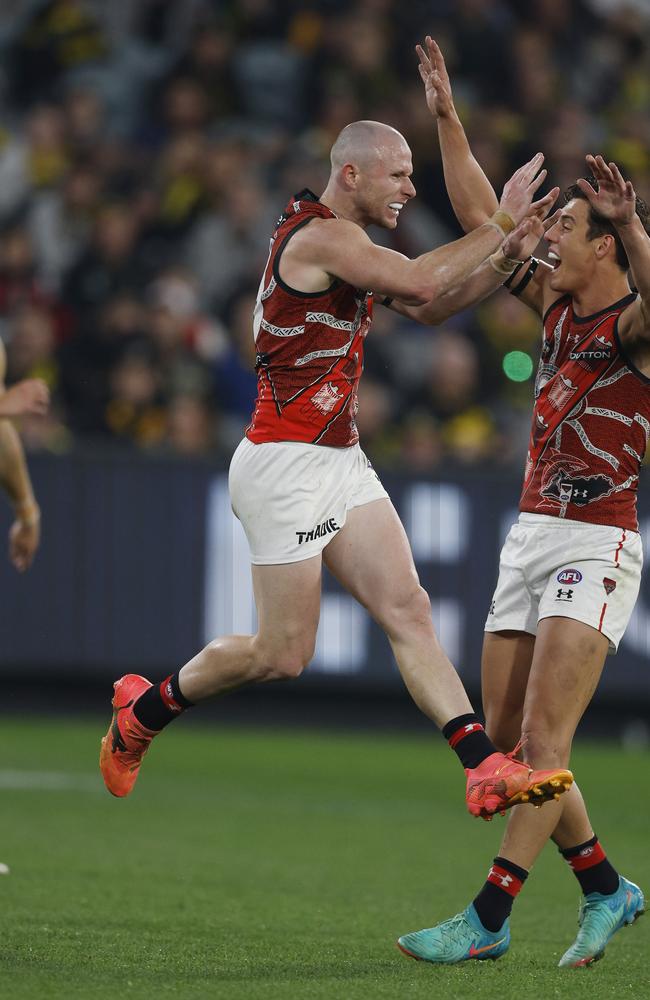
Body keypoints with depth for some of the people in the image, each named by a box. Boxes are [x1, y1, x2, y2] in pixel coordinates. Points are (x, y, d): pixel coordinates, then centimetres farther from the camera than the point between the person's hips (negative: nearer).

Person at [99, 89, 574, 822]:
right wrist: (500, 224, -17)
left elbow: (430, 307, 19)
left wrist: (510, 254, 7)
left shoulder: (346, 244, 15)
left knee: (408, 611, -4)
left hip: (341, 461, 9)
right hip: (286, 465, -9)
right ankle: (146, 708, 21)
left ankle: (486, 770, -12)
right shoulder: (319, 236, -16)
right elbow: (422, 282, -28)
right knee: (284, 653, -2)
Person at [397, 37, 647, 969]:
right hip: (531, 538, 8)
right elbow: (481, 218, 19)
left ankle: (488, 919, -14)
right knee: (504, 738, 7)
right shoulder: (556, 302, 12)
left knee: (543, 736, -13)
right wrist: (448, 118, 16)